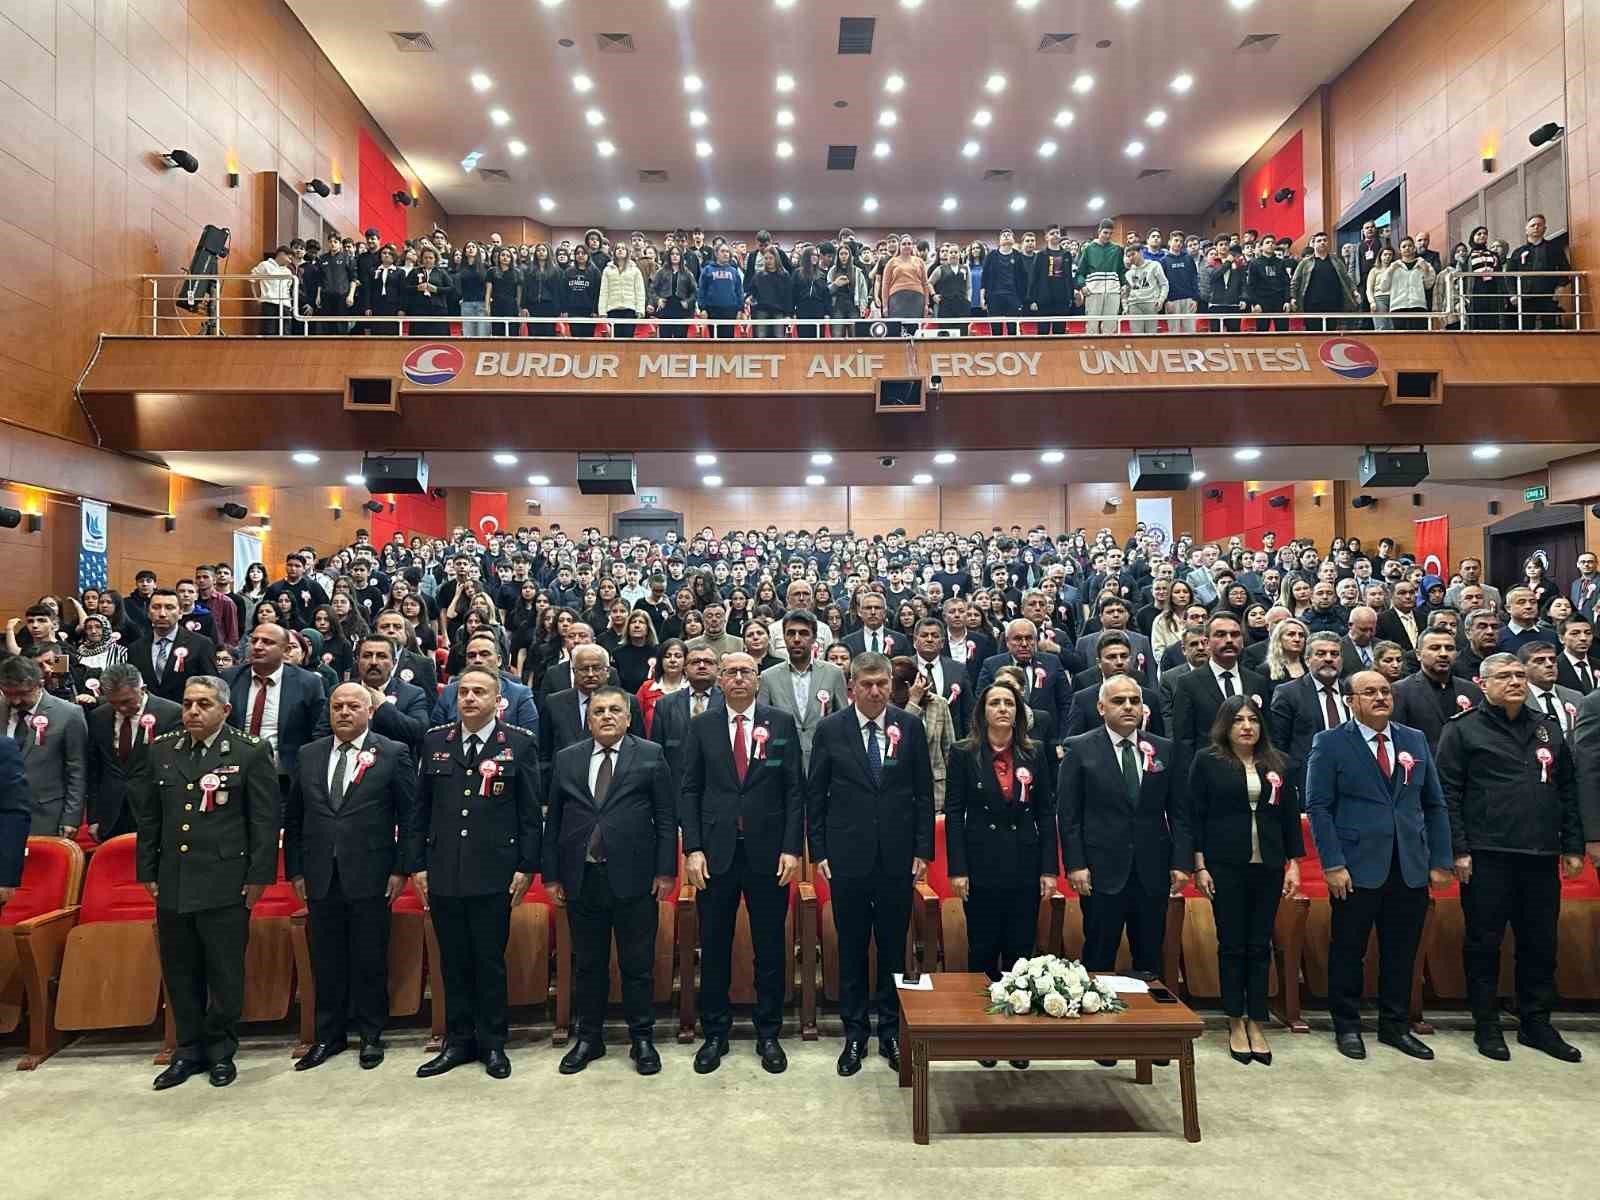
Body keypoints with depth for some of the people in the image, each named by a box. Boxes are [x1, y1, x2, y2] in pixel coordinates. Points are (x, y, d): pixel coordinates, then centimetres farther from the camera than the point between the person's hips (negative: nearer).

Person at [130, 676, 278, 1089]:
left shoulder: (250, 753, -6)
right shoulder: (161, 751, 8)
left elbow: (265, 819, -6)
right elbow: (147, 816, 15)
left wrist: (259, 876, -8)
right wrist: (148, 871, 11)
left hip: (225, 884, -4)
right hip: (172, 885, 4)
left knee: (225, 974, 5)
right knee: (180, 974, 13)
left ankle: (221, 1051, 22)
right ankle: (189, 1050, 29)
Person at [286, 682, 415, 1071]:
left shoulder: (394, 754, -3)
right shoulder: (309, 755, 8)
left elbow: (409, 816, -3)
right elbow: (293, 818, 12)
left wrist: (400, 870, -6)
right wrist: (296, 871, 7)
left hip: (370, 878, -3)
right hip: (320, 878, 3)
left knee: (370, 961, 7)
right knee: (326, 962, 12)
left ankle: (370, 1035, 22)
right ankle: (329, 1035, 27)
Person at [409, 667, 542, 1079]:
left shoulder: (520, 743, -3)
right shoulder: (435, 741, 7)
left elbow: (530, 810, -2)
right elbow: (420, 808, 9)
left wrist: (527, 866, -6)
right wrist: (416, 864, 6)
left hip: (494, 874, -3)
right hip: (443, 873, 3)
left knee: (490, 962, 6)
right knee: (453, 962, 12)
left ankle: (493, 1043, 21)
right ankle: (458, 1041, 26)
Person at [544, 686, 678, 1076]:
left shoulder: (651, 755, 0)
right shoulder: (566, 759, 8)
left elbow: (666, 818, -1)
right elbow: (553, 821, 9)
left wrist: (666, 870, -7)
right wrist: (552, 875, 5)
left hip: (634, 878, -2)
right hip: (581, 879, 2)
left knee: (637, 965, 6)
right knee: (588, 964, 13)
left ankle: (642, 1039, 20)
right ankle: (588, 1037, 27)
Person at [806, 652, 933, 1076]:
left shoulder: (909, 726, 1)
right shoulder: (830, 729, -2)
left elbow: (924, 791, 4)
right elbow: (815, 794, 3)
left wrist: (923, 849, 0)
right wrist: (819, 851, -1)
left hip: (898, 857, 1)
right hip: (848, 856, -1)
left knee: (893, 946, 10)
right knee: (852, 949, 9)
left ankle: (891, 1031, 26)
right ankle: (855, 1033, 24)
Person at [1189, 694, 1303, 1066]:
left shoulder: (1276, 764, 8)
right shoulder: (1207, 761, -2)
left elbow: (1290, 816, 10)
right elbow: (1195, 815, -4)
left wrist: (1293, 864, 5)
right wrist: (1199, 867, -8)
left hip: (1267, 867, 3)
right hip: (1226, 867, -3)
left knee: (1260, 946, 7)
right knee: (1232, 945, 5)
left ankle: (1256, 1024, 17)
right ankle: (1236, 1024, 16)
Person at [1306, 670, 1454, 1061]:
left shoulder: (1415, 741, 11)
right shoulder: (1330, 743, -3)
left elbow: (1434, 805, 12)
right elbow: (1318, 807, -6)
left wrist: (1441, 861, 5)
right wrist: (1333, 864, -13)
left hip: (1411, 868, 4)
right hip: (1357, 867, -4)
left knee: (1402, 952, 11)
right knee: (1348, 951, 6)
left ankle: (1395, 1026, 27)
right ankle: (1347, 1027, 20)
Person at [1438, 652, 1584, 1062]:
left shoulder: (1548, 729, 14)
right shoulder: (1463, 730, -2)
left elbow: (1568, 790, 16)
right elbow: (1447, 794, -6)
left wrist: (1573, 847, 11)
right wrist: (1458, 850, -11)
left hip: (1541, 857, 5)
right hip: (1487, 857, -5)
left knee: (1540, 944, 11)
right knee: (1484, 943, 3)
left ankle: (1536, 1023, 25)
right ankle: (1486, 1025, 15)